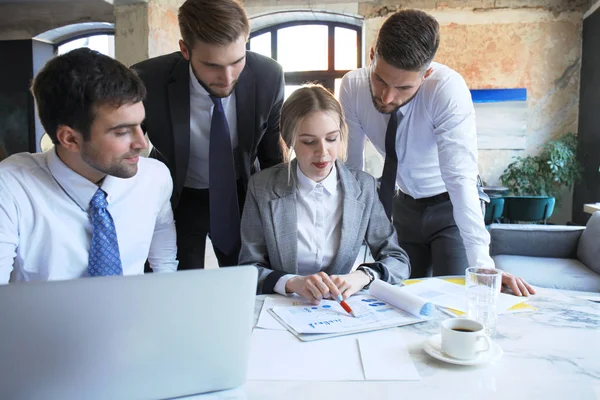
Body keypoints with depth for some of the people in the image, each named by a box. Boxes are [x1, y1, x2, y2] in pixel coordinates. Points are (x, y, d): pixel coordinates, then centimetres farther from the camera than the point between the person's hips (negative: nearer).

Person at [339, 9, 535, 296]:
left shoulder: (448, 88, -30)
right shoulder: (352, 86, -19)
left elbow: (460, 178, -35)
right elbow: (349, 165, -11)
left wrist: (482, 264, -41)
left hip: (452, 206, -3)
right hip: (405, 205, 3)